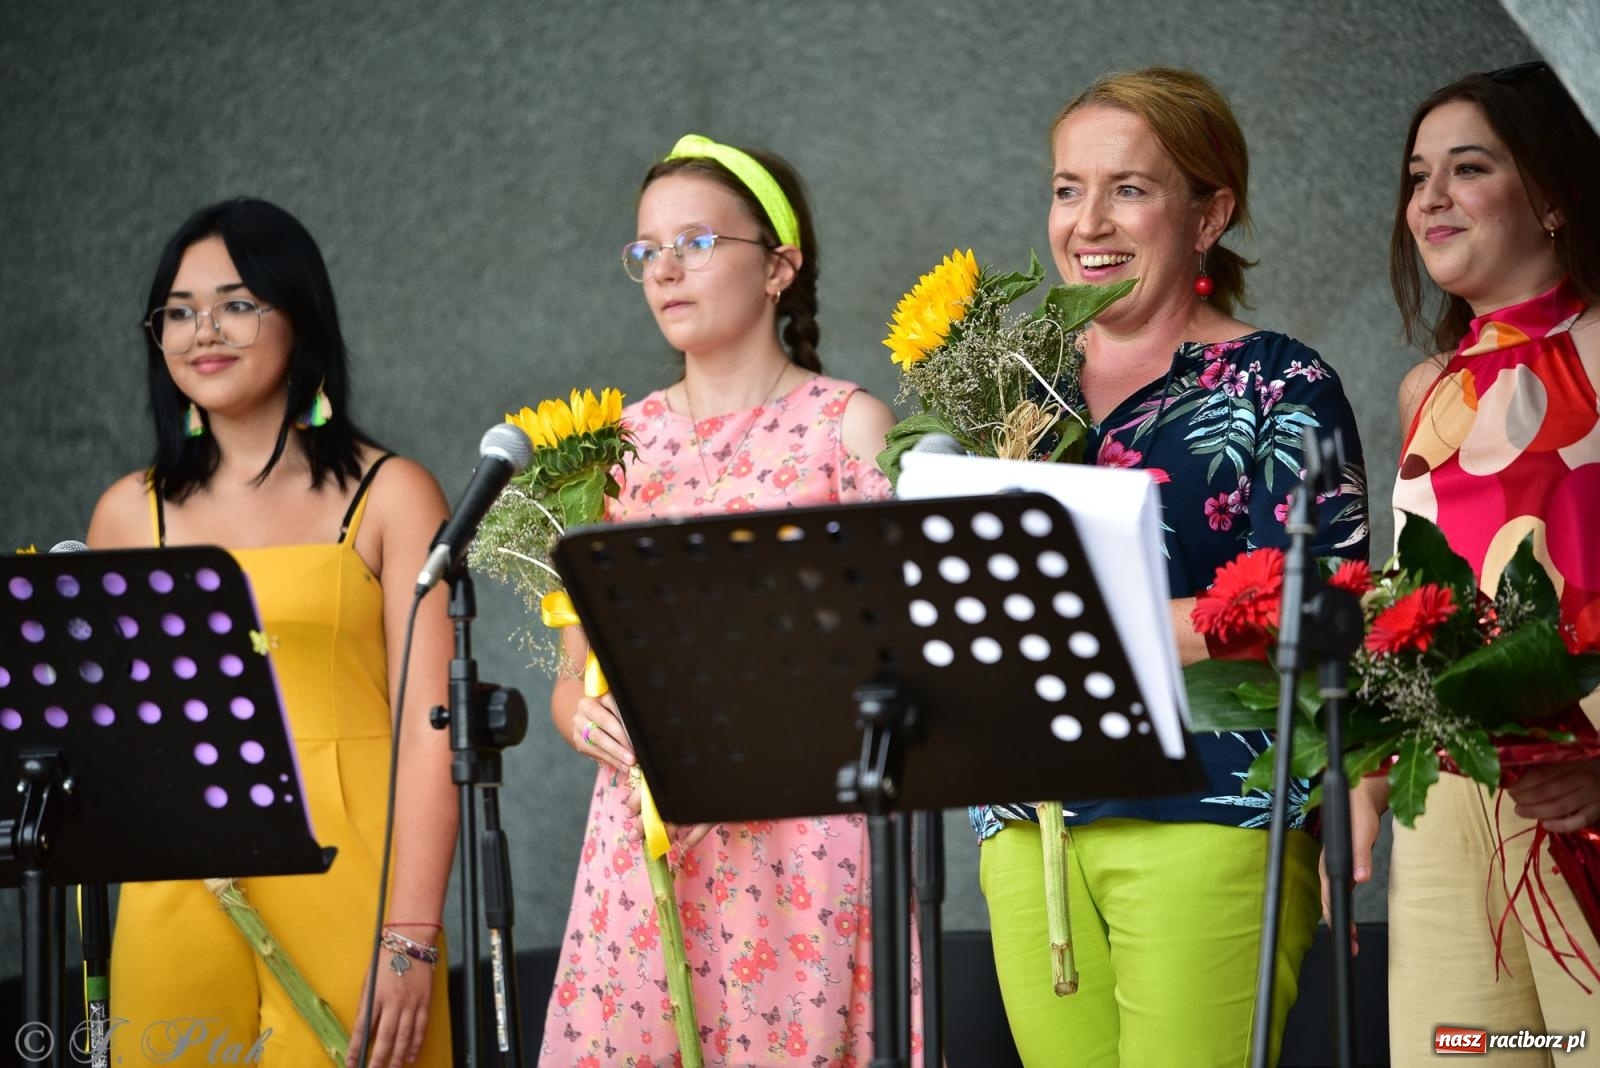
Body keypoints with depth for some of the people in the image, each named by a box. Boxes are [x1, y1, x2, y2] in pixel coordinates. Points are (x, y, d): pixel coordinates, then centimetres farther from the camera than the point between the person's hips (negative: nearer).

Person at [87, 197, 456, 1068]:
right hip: (177, 892, 3)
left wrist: (413, 939, -13)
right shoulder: (129, 514, 11)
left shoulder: (389, 497, 2)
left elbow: (428, 732, -5)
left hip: (345, 888, -3)